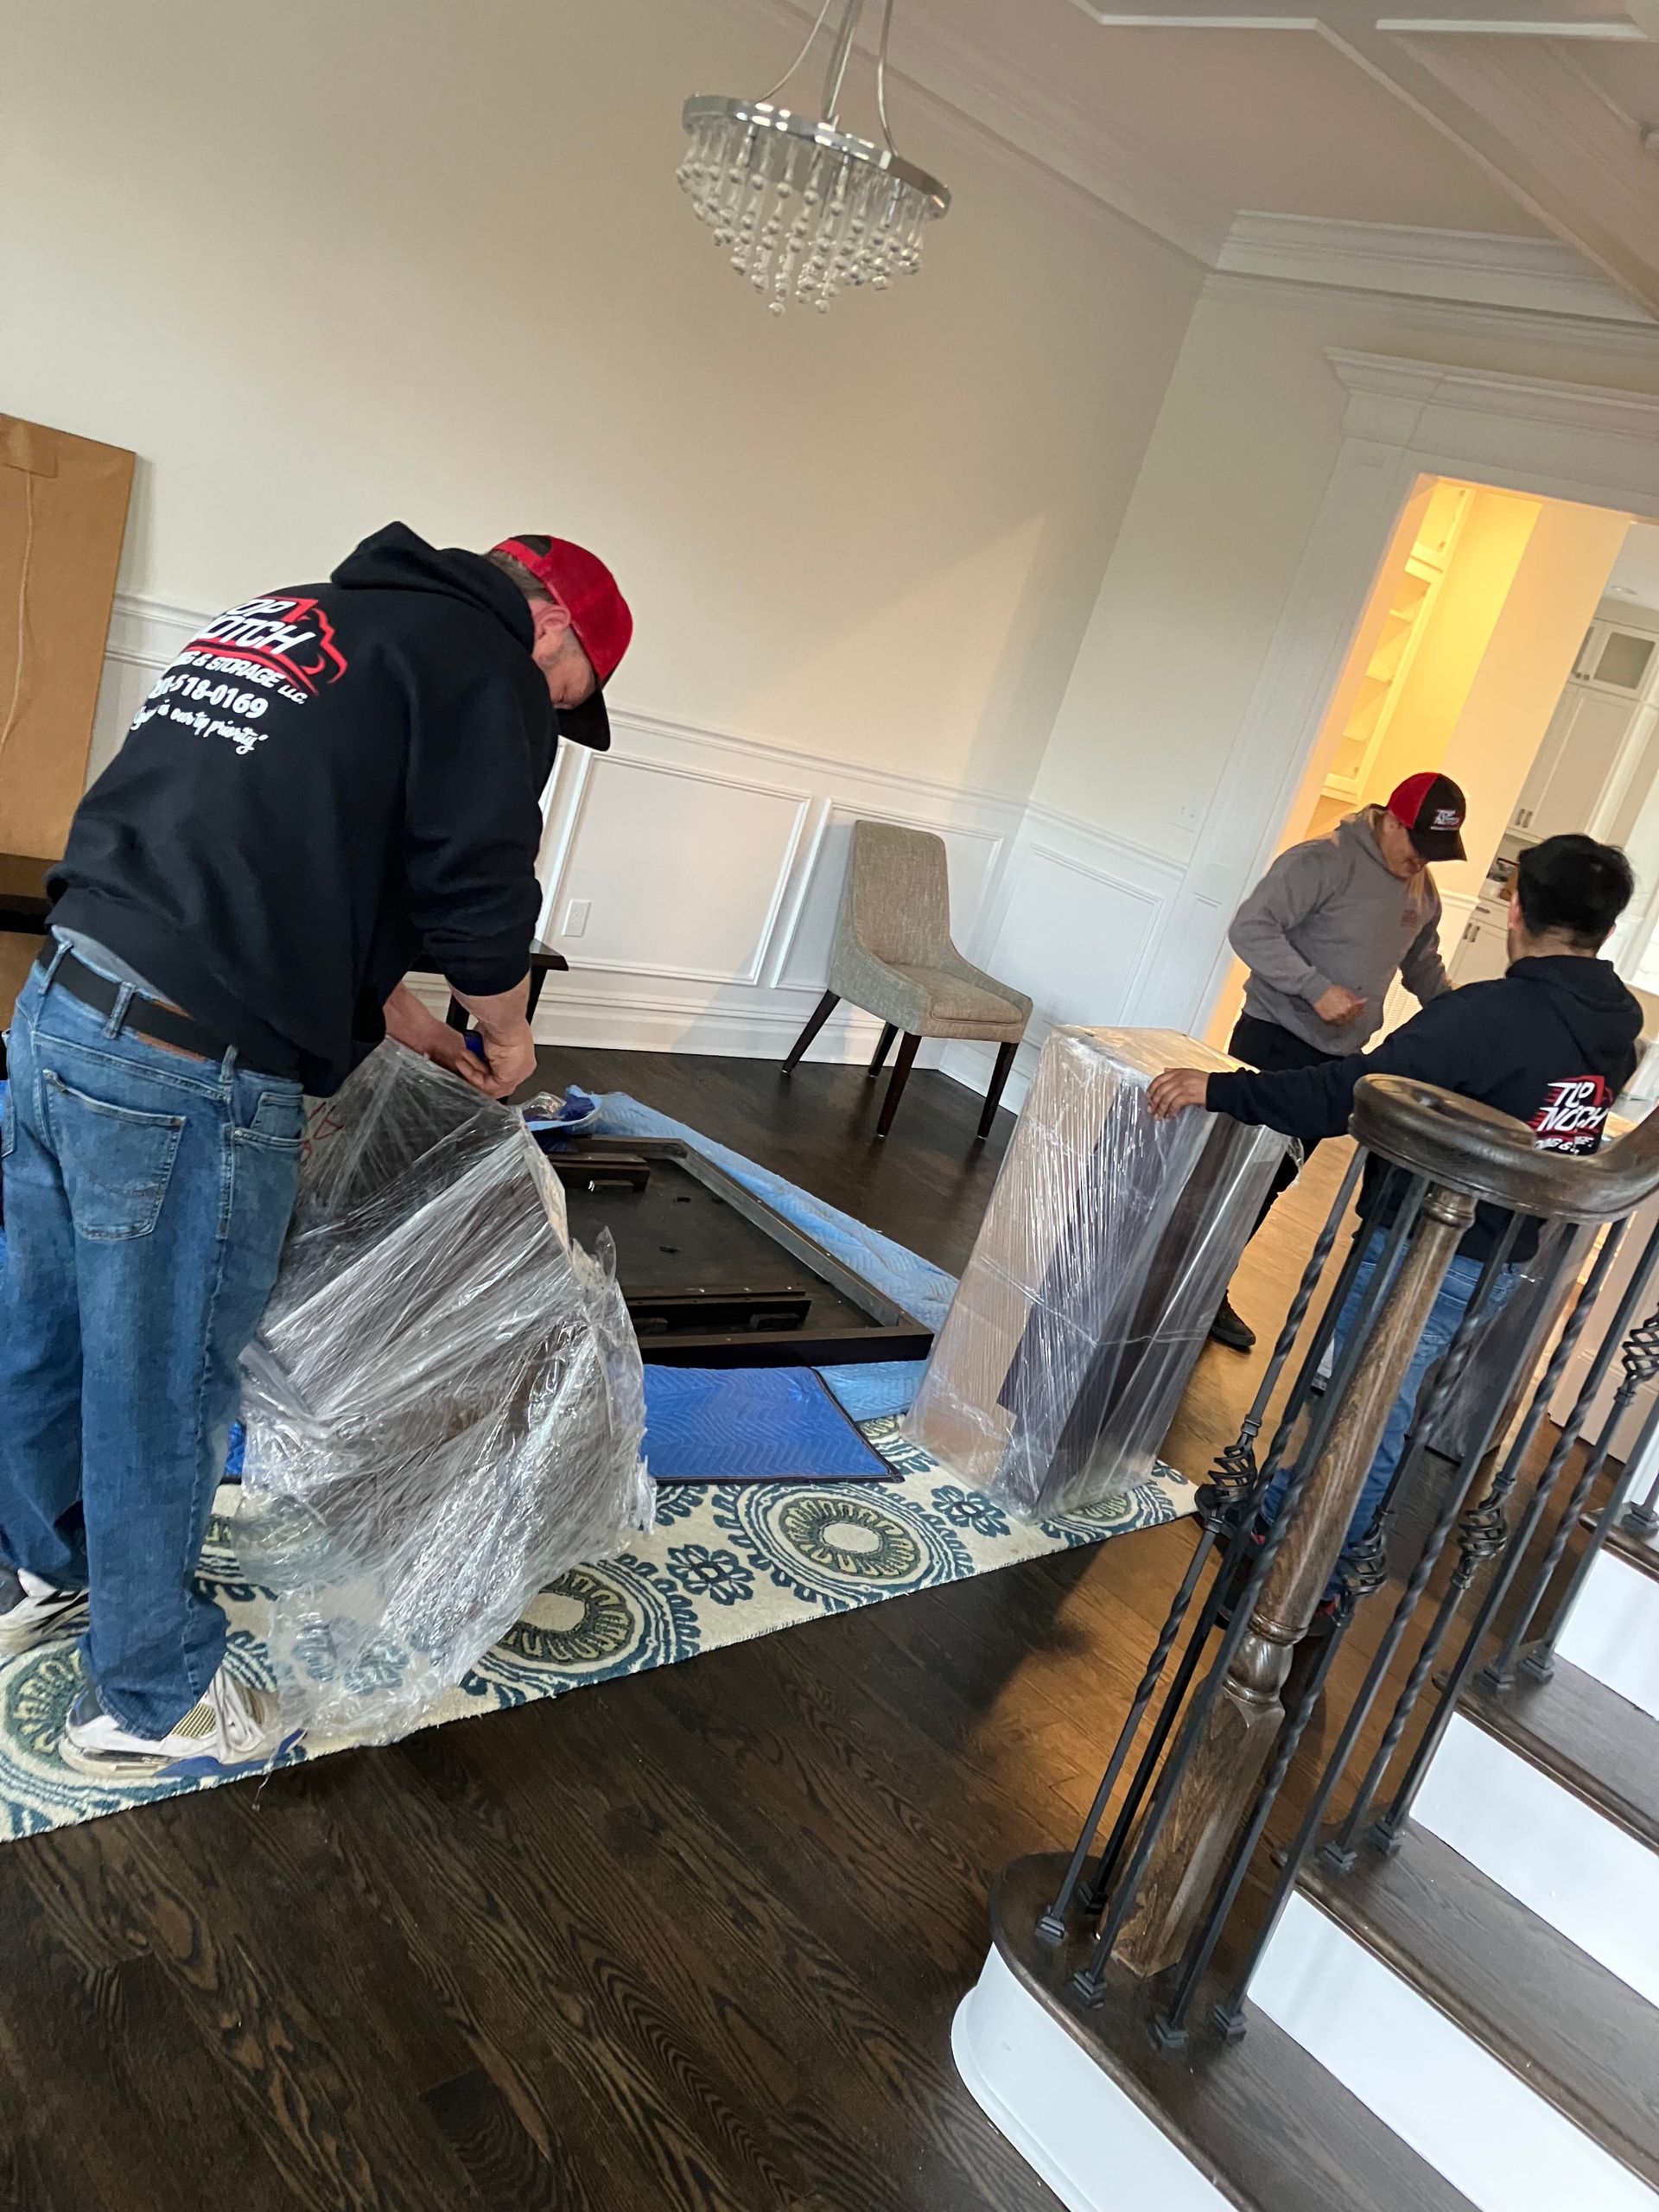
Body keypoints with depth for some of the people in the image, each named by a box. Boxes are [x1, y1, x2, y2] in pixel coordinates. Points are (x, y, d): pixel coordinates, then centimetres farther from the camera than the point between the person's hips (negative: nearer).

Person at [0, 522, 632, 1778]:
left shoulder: (289, 615, 22)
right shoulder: (485, 668, -4)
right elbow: (479, 900, -8)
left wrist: (396, 1016, 24)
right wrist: (505, 1034, 13)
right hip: (190, 1081, -9)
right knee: (164, 1392, 7)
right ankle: (148, 1701, 28)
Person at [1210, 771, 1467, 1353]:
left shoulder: (1424, 892, 9)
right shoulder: (1324, 861, -16)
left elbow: (1423, 966, 24)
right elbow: (1250, 928, -22)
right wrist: (1316, 988, -28)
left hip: (1337, 1057, 7)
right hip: (1275, 1040, -7)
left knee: (1271, 1179, 11)